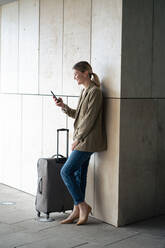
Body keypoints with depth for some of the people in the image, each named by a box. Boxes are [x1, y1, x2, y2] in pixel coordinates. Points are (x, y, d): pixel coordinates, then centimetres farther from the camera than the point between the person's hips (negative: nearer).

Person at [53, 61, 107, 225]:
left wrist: (78, 138, -15)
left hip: (87, 141, -9)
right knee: (78, 174, 10)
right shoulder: (84, 91, 15)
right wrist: (63, 106, 7)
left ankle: (83, 206, 3)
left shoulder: (95, 92, -14)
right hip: (82, 140, 9)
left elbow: (90, 118, -18)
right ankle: (77, 211, 18)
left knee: (66, 171, -8)